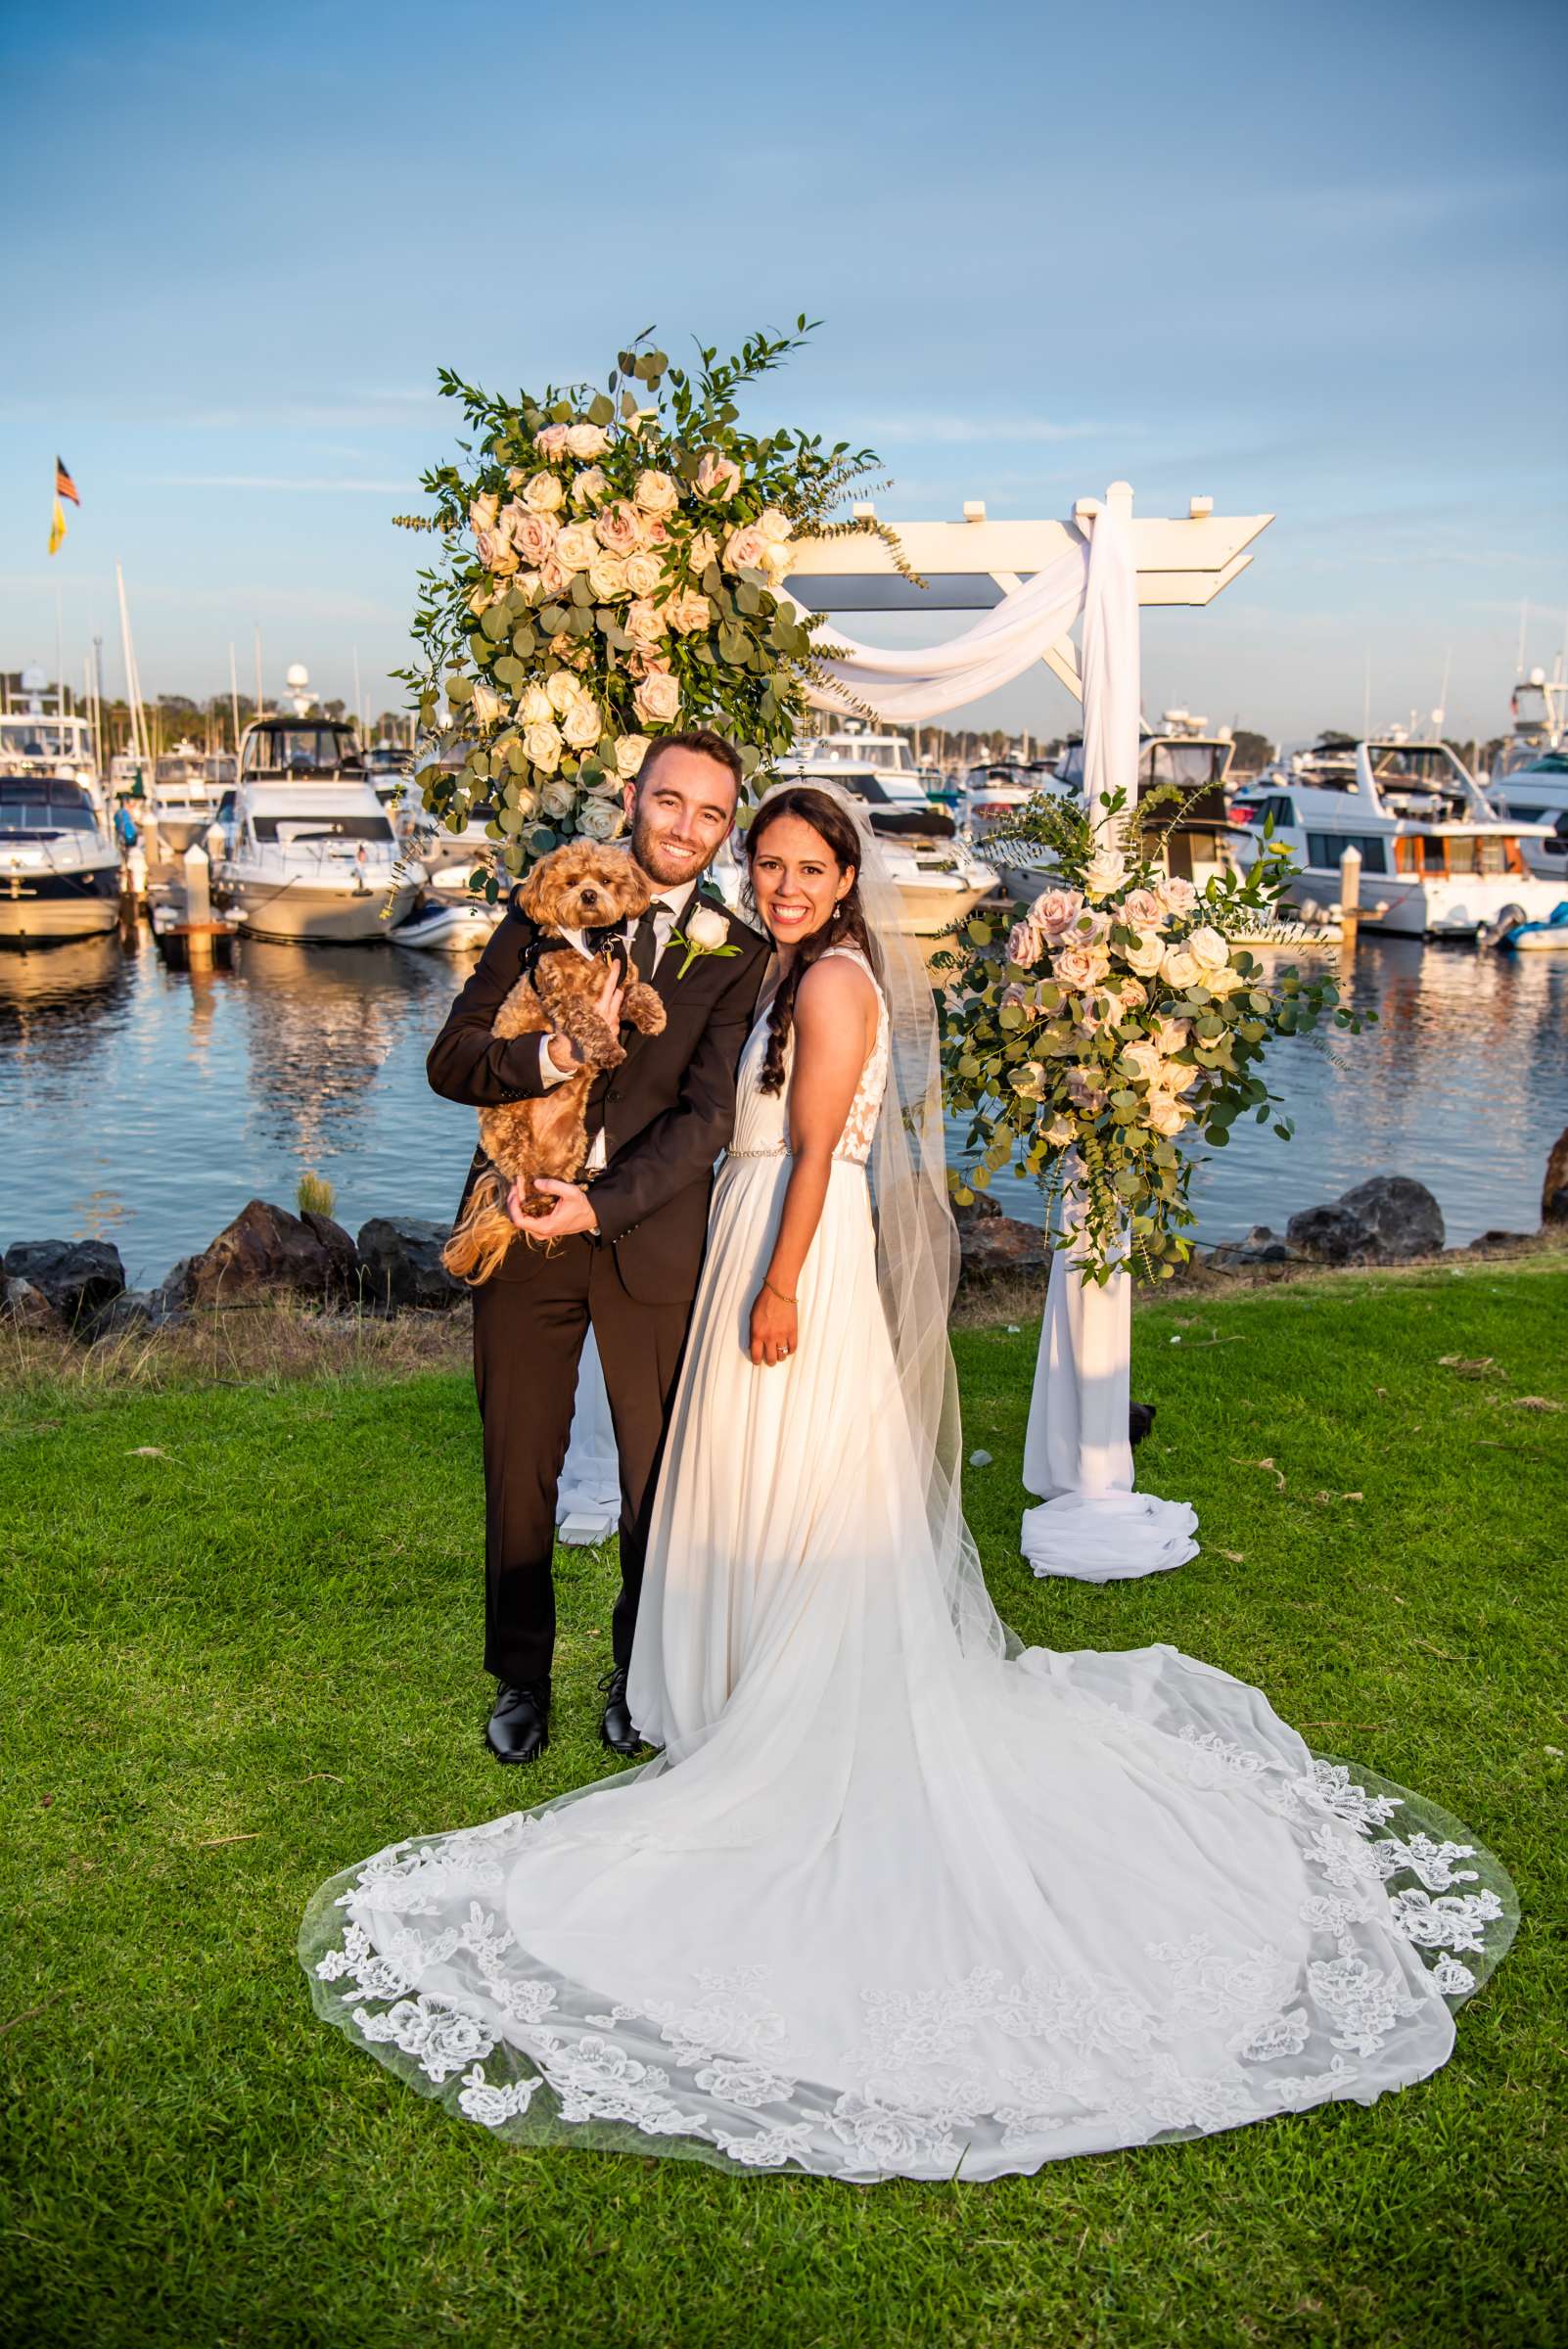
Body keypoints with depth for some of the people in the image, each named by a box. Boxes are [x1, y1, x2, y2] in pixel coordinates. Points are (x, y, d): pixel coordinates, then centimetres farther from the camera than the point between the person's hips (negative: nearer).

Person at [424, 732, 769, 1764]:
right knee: (519, 1474, 10)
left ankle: (641, 1673, 33)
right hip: (523, 1232, 1)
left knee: (660, 1475, 11)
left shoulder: (739, 956, 0)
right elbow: (451, 1058, -1)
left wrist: (599, 1207, -18)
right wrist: (551, 1055, -21)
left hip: (651, 1242, -1)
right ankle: (522, 1679, 30)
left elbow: (707, 1117, -8)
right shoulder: (548, 912, 4)